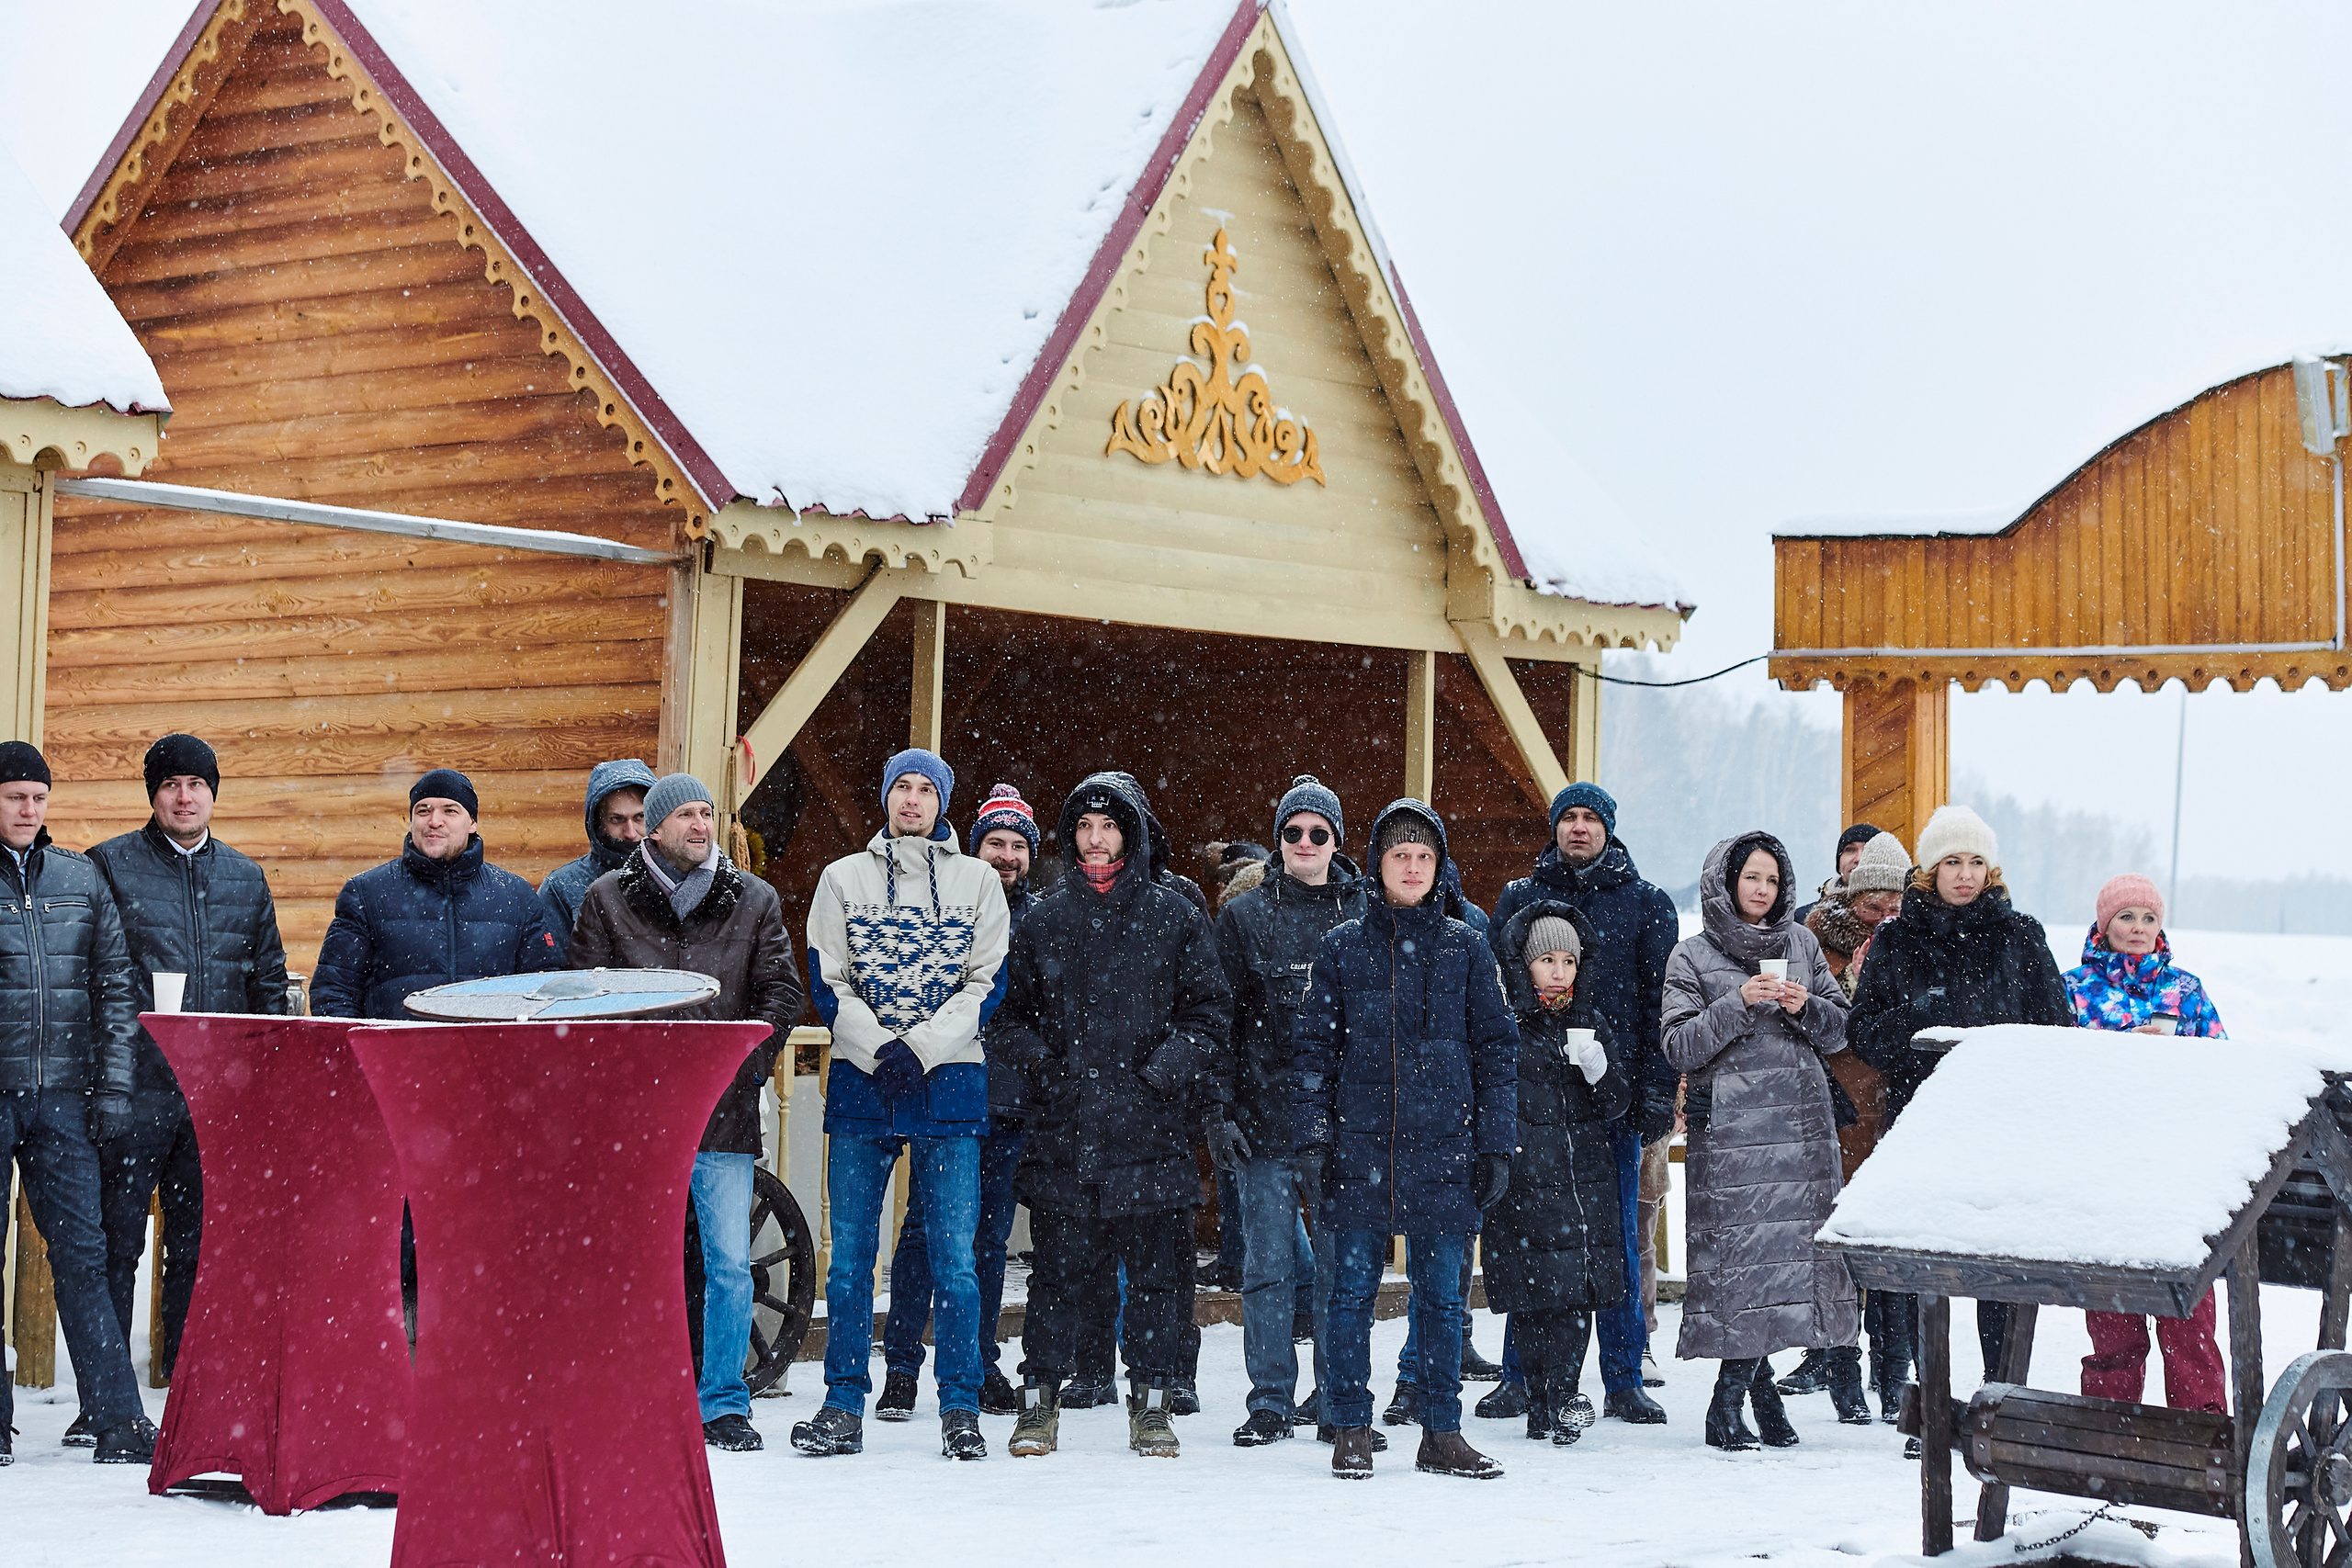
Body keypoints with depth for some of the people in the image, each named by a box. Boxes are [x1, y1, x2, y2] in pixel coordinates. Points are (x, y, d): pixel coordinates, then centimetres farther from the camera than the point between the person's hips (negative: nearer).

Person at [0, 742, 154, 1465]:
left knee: (82, 1255, 1)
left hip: (63, 1096, 2)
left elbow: (114, 985, 11)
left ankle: (117, 1421, 0)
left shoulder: (81, 879, 10)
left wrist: (114, 1087, 3)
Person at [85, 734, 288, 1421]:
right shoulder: (110, 867, 2)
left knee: (200, 1243, 8)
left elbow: (270, 983, 19)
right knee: (117, 1241, -2)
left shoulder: (245, 880, 15)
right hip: (135, 1087, -3)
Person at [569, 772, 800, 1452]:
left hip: (724, 1114, 1)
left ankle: (724, 1406, 8)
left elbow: (780, 994, 8)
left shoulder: (754, 901, 10)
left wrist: (743, 1065, -3)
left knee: (730, 1265, -3)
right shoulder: (606, 899, 7)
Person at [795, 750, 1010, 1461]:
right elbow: (829, 981, 6)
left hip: (950, 1082, -1)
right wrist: (880, 1050, -9)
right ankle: (844, 1407, 7)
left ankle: (961, 1409, 3)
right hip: (860, 1081, 1)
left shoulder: (978, 881, 10)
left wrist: (922, 1048, -9)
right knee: (850, 1255, 1)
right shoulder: (843, 878, 11)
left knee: (954, 1257, -3)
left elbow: (988, 982, 3)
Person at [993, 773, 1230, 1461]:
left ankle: (1150, 1403, 13)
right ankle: (1039, 1400, 12)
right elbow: (1008, 1010, 17)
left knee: (1158, 1271, 2)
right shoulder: (1045, 918, 11)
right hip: (1063, 1127, 1)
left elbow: (1211, 1006, 5)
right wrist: (1037, 1058, -1)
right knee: (1057, 1272, 3)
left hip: (1148, 1127, -1)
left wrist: (1169, 1067, -9)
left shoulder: (1173, 915, 5)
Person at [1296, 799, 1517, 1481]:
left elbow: (1495, 1049, 8)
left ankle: (1442, 1435, 12)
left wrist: (1496, 1145, 2)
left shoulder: (1466, 949, 7)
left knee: (1441, 1295, 4)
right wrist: (1314, 1136, -2)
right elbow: (1316, 1046, 7)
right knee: (1351, 1291, 1)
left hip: (1442, 1144, 0)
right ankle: (1351, 1433, 10)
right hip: (1359, 1144, 0)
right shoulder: (1341, 946, 6)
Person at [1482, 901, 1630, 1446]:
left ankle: (1562, 1394, -3)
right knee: (1532, 1293, -4)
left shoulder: (1590, 1022, 13)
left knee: (1576, 1289, -5)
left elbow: (1618, 1103, 10)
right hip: (1522, 1178, -3)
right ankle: (1544, 1404, 1)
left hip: (1584, 1176, 3)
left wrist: (1598, 1068, -9)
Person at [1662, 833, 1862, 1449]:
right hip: (1730, 1130, -3)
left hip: (1805, 1125, 4)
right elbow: (1681, 1047, -4)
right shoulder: (1691, 958, 5)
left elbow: (1840, 1030, 14)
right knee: (1741, 1249, -9)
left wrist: (1805, 1007, -6)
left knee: (1805, 1239, -3)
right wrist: (1740, 1004, -14)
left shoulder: (1801, 944, 15)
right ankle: (1756, 1392, -3)